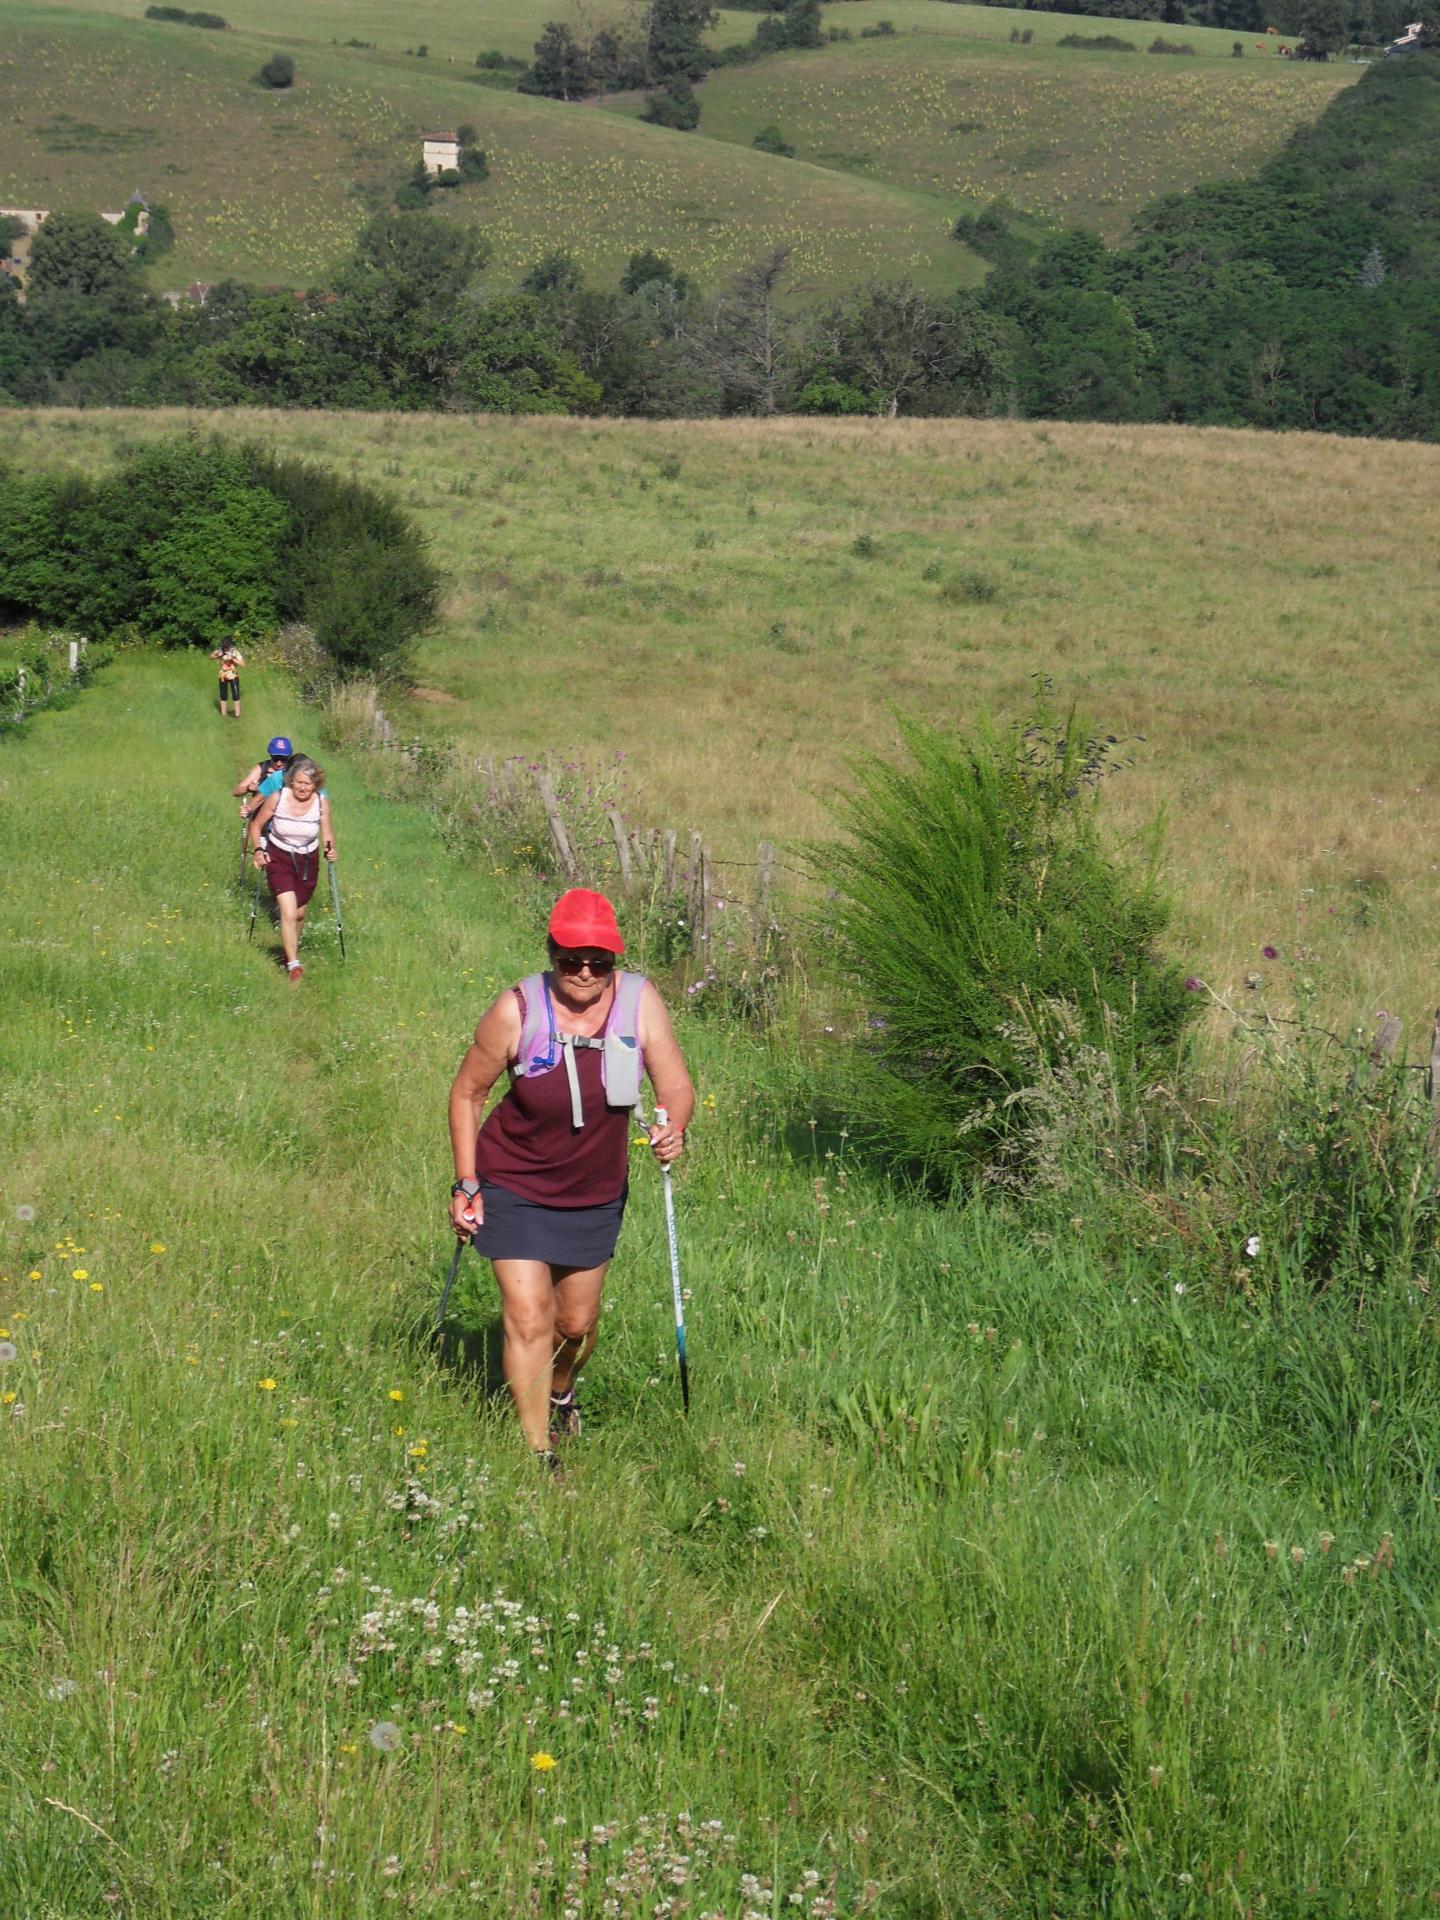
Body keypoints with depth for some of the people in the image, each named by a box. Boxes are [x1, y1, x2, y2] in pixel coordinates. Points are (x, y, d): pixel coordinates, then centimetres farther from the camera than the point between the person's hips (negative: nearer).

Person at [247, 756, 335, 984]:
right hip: (278, 859, -3)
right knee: (288, 913, -17)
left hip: (307, 862, 3)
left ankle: (291, 949, 44)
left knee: (299, 914, 16)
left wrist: (330, 849, -24)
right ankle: (294, 966, -15)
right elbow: (256, 826, -3)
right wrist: (258, 850, -17)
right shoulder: (277, 798, -17)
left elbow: (327, 835, -3)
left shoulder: (321, 803, -12)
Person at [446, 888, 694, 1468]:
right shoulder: (517, 1010, -19)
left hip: (596, 1194, 3)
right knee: (529, 1318, -13)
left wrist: (673, 1130, -34)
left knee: (578, 1323, 19)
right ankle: (538, 1454, -4)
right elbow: (467, 1092, -6)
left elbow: (676, 1086, -10)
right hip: (516, 1189, -3)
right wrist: (465, 1185, -8)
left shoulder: (639, 1001, -13)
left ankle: (560, 1397, 51)